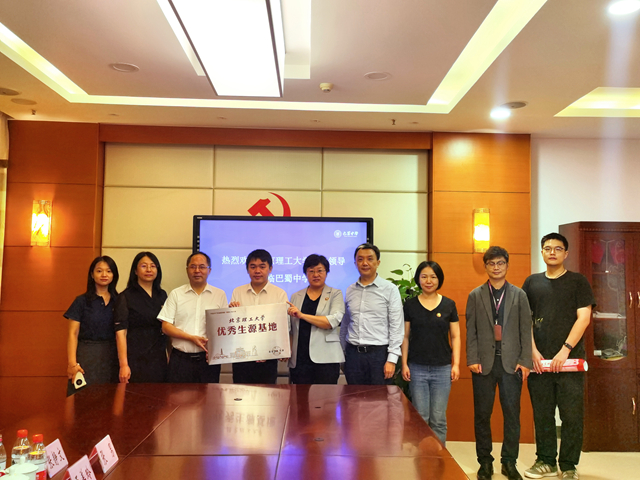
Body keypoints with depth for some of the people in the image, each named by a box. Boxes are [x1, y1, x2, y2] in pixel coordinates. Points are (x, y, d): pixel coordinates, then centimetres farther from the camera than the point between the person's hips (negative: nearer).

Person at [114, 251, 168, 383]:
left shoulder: (162, 295, 11)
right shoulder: (125, 297, -3)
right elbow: (120, 332, -10)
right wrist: (123, 365, -17)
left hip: (158, 360, 4)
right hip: (135, 360, -4)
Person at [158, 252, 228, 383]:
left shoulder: (219, 295, 8)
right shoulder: (176, 294, 8)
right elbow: (166, 327, 2)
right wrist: (191, 338, -9)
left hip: (208, 359, 0)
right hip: (180, 359, 0)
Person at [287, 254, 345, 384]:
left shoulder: (335, 294, 7)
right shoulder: (296, 296, 17)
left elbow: (334, 321, -10)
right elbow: (290, 328, 19)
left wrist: (302, 315, -12)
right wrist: (287, 351, 4)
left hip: (326, 359, -3)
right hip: (299, 358, 3)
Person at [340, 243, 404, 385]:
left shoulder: (390, 289, -3)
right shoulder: (350, 291, 10)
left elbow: (397, 327, -6)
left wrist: (392, 359, -11)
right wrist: (341, 353, 14)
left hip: (379, 353, -4)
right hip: (353, 353, 4)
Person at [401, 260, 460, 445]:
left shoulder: (449, 305, 3)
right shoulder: (410, 305, 3)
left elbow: (455, 336, 6)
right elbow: (405, 336, 5)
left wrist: (456, 364, -2)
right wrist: (404, 364, 0)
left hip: (442, 368, 0)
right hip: (417, 368, 0)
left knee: (438, 419, 5)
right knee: (420, 418, 4)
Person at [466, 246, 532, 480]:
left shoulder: (519, 295, 7)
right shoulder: (475, 296, 6)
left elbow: (526, 329, 4)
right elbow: (470, 330, 3)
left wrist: (525, 361, -4)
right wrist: (472, 359, -6)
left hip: (511, 362, 0)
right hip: (484, 362, 0)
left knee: (512, 413, 3)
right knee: (482, 414, 5)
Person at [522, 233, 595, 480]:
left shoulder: (578, 281, 4)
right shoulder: (532, 282, 11)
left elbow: (583, 318, -4)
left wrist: (565, 350, -12)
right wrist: (533, 351, -3)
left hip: (570, 359, -2)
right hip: (539, 359, 2)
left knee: (572, 415, 0)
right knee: (542, 414, 7)